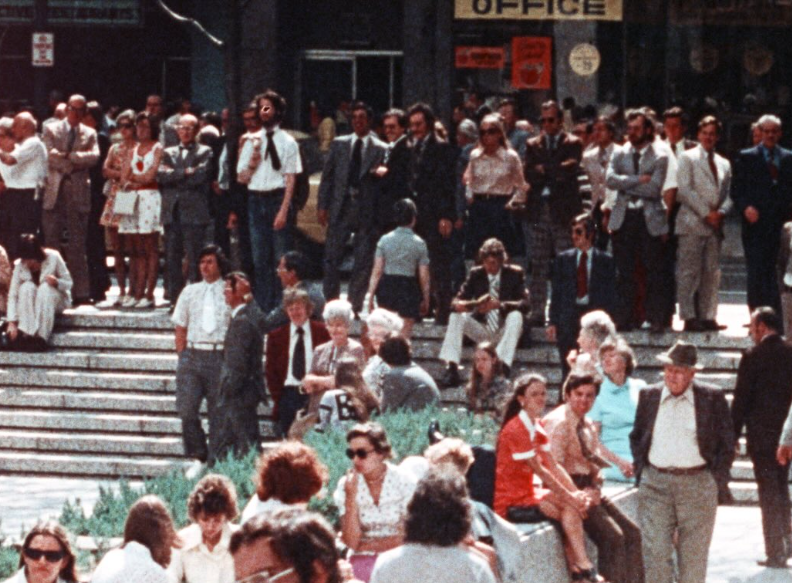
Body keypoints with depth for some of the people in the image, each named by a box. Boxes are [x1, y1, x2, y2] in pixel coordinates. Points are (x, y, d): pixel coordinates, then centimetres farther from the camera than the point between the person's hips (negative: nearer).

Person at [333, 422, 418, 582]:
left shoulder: (404, 482, -7)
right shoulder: (346, 485, -2)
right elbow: (352, 542, -9)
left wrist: (366, 545, -5)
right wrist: (351, 496, -17)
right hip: (363, 561, 1)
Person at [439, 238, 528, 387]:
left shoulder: (515, 274, -3)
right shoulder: (476, 274, 3)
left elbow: (524, 303, -15)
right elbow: (456, 303, -3)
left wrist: (500, 305, -34)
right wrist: (474, 305, -28)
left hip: (504, 331, -2)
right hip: (482, 329, 2)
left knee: (516, 315, -31)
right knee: (456, 316, -18)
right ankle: (451, 367, -25)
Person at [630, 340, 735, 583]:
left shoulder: (712, 398, 1)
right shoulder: (648, 396, 8)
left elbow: (727, 444, 5)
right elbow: (636, 437, 17)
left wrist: (718, 481, -2)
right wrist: (640, 471, 6)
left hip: (698, 484, -1)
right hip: (655, 484, 1)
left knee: (694, 555, 4)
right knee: (656, 551, -4)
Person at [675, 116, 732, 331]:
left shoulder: (724, 164, 19)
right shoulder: (688, 158, 2)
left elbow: (727, 194, 18)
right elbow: (684, 190, -7)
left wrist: (721, 212, -4)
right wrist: (706, 213, -12)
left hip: (714, 224, 5)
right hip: (692, 223, -5)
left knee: (711, 273, 4)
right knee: (689, 272, -7)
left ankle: (707, 317, 7)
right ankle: (689, 317, -7)